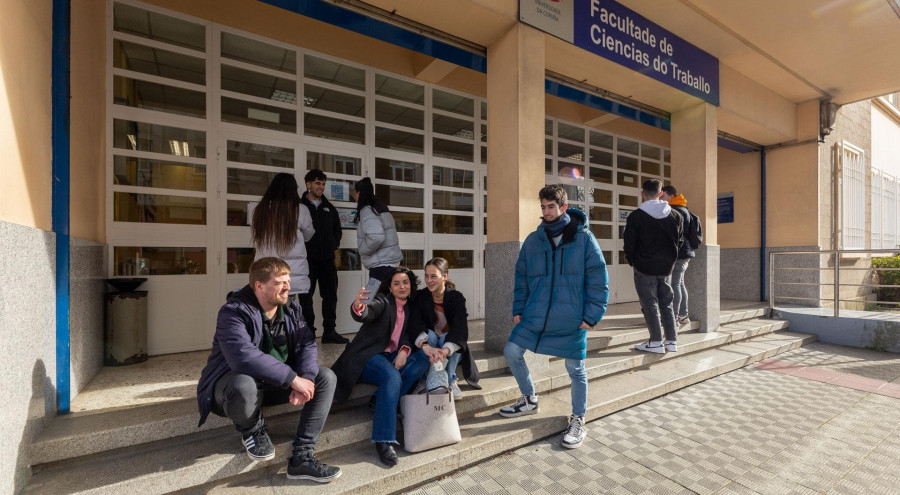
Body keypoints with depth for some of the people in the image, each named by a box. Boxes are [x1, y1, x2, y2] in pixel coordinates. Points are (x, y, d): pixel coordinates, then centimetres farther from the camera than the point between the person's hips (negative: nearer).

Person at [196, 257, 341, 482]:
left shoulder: (291, 308, -2)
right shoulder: (234, 312, -22)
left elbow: (307, 344, -8)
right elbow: (244, 357, -37)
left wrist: (306, 378, -28)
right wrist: (293, 378, -37)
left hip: (276, 383, 6)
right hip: (235, 382, -5)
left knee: (326, 378, -12)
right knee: (244, 386, -40)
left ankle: (301, 457, -13)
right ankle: (252, 430, -3)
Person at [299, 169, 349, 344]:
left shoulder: (329, 208, 15)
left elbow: (338, 230, 22)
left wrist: (334, 245, 9)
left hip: (327, 259, 5)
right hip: (307, 259, -5)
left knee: (330, 295, 7)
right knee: (306, 297, 3)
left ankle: (329, 331, 17)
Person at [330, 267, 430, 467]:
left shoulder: (410, 309, 12)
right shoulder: (383, 301, -5)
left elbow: (409, 334, 4)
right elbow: (366, 313, -26)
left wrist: (405, 350, -19)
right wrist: (358, 307, -51)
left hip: (391, 356, 6)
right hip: (367, 356, -6)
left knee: (422, 358, -20)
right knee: (392, 377, -33)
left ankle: (382, 400, -19)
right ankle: (383, 441, -27)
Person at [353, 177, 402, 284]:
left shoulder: (367, 210, -13)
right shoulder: (378, 206, 14)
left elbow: (376, 237, -27)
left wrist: (363, 251, -10)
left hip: (381, 264, -9)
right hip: (390, 261, 9)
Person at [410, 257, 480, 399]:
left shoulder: (456, 297, -15)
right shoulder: (420, 297, -11)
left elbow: (460, 329, -29)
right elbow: (416, 326, -26)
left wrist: (445, 350, -49)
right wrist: (425, 346, -49)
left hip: (452, 348, -1)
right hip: (429, 345, 1)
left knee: (447, 338, -33)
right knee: (430, 334, -31)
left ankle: (449, 380, -13)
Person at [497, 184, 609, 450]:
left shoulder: (584, 238, -6)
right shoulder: (533, 240, 4)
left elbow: (598, 279, -6)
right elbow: (521, 277, 9)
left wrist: (591, 315, -9)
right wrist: (518, 309, 4)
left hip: (572, 320, -3)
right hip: (534, 316, 4)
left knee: (575, 369, 8)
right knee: (511, 352, 4)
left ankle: (578, 420, 32)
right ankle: (529, 399, 29)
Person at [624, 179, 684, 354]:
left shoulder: (635, 216, -12)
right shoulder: (675, 215, 4)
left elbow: (629, 244, -10)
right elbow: (679, 241, 10)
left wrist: (633, 261, 6)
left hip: (645, 268, -5)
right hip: (666, 267, 5)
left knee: (650, 304, 4)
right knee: (666, 303, 15)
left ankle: (656, 342, 6)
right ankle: (672, 340, 19)